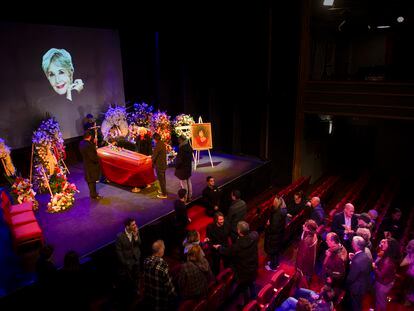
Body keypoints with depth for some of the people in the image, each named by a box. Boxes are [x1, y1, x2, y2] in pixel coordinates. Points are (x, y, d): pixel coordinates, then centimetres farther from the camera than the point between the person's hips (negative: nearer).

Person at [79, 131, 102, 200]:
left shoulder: (81, 143, -2)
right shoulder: (88, 145, -30)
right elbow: (93, 157, -28)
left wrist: (93, 143, 4)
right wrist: (97, 160, -9)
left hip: (86, 164, 9)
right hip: (91, 165, -9)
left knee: (90, 180, 21)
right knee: (92, 181, 5)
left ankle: (92, 192, 36)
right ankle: (94, 195, 17)